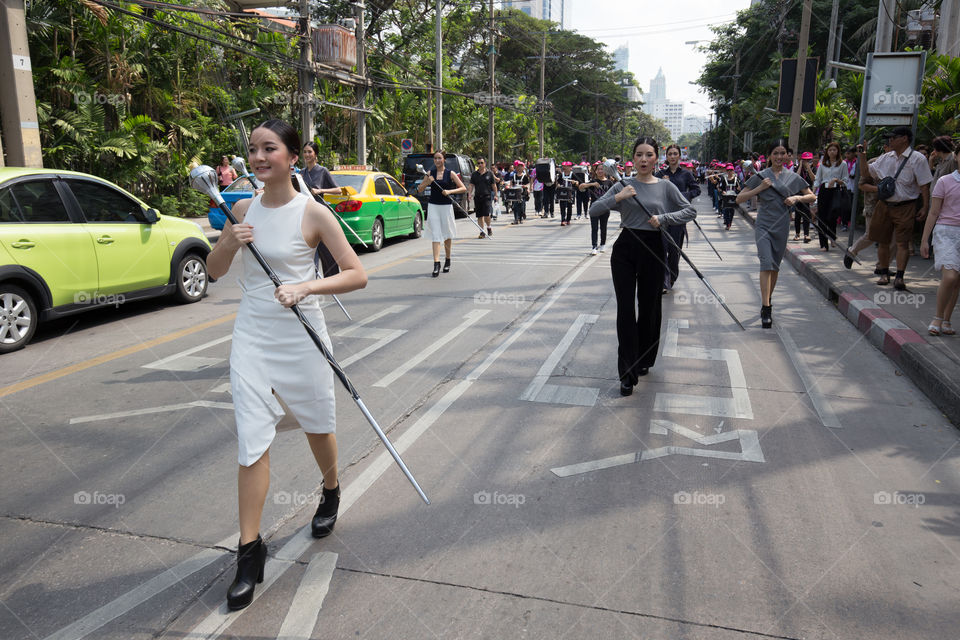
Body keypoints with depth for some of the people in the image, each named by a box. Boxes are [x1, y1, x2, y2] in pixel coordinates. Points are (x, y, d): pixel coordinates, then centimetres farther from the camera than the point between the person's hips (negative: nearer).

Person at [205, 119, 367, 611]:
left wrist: (306, 287, -28)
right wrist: (229, 243, -11)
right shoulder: (243, 209, 3)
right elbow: (214, 272, 10)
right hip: (251, 336, 3)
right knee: (252, 441, 0)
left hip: (301, 337, -3)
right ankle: (250, 550, 11)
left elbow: (357, 275, -13)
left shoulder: (312, 214, -10)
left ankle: (331, 495, 46)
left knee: (317, 425, 15)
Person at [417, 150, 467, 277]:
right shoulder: (430, 173, 6)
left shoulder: (450, 174, 0)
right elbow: (419, 190, 8)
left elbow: (463, 188, -3)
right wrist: (427, 182, -10)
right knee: (435, 235, -6)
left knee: (447, 235, 10)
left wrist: (450, 191, -17)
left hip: (446, 206, -1)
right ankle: (436, 263, -10)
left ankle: (447, 261, 27)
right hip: (433, 206, 1)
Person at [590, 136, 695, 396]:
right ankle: (627, 374, -1)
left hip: (653, 250, 1)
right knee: (625, 310, -4)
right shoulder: (623, 184, 3)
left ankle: (644, 361, 32)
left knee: (649, 308, 9)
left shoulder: (665, 186, 4)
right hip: (625, 249, 0)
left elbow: (690, 211, 3)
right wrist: (618, 197, -17)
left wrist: (663, 218, -12)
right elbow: (593, 210, -2)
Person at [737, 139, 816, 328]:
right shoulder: (761, 177, 0)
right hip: (763, 225, -3)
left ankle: (768, 300, 30)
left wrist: (797, 198, -6)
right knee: (766, 264, -15)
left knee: (775, 266, 12)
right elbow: (739, 199, -1)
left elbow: (812, 197, 13)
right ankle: (766, 309, -18)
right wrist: (760, 188, -12)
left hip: (782, 226, 3)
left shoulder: (793, 178, 5)